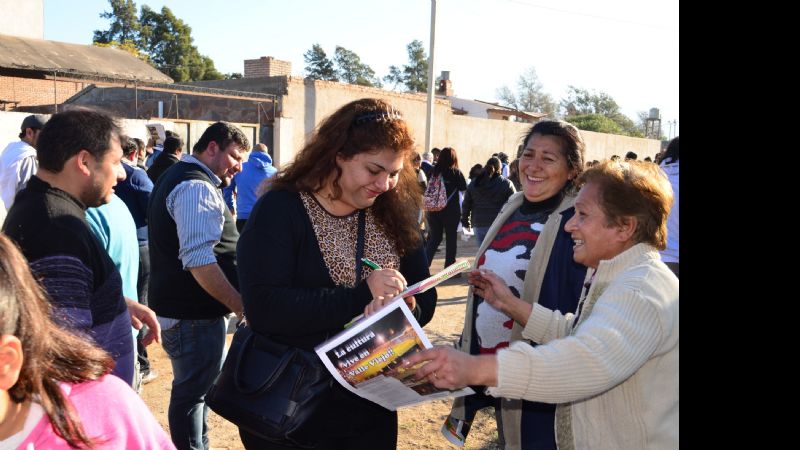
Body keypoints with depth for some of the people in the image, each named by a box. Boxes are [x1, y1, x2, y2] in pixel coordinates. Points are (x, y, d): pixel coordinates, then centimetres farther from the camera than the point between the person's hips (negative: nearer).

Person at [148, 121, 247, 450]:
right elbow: (199, 260, -29)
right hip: (194, 315, -11)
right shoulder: (197, 187, -19)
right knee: (193, 392, 1)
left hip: (179, 307, 11)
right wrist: (242, 306, -27)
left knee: (198, 387, 21)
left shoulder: (177, 177, 17)